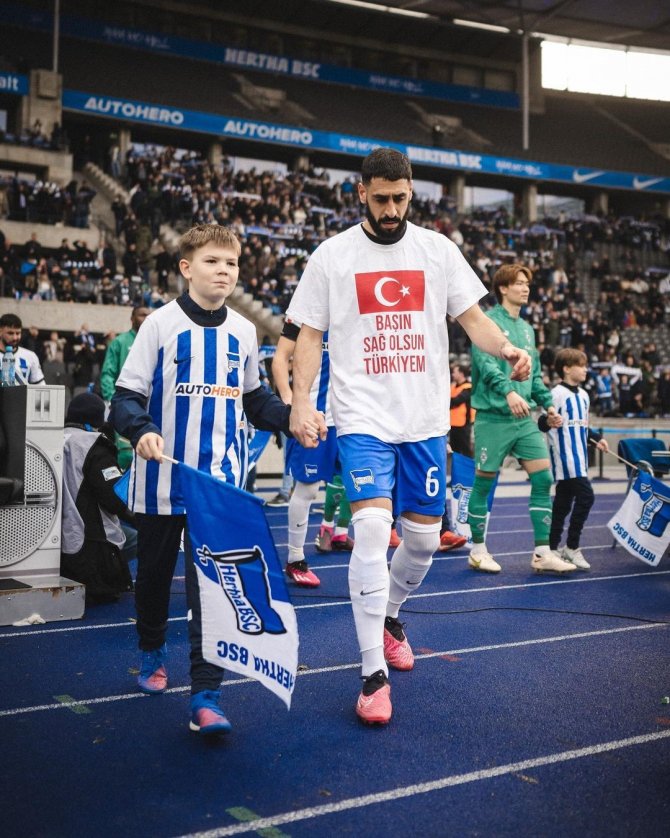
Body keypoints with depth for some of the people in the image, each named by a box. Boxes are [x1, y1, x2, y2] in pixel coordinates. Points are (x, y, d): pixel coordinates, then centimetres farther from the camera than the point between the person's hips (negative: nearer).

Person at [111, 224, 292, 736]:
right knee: (155, 571, 15)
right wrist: (141, 430, -26)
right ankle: (153, 652, 42)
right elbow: (127, 395, -6)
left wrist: (293, 417, 0)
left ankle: (206, 697, -4)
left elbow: (255, 400, 17)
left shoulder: (243, 332, 7)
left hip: (220, 479, 1)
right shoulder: (161, 324, -3)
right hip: (162, 474, -1)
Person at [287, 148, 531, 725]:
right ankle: (374, 676, -6)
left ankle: (390, 617, 39)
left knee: (424, 536, 8)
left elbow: (471, 316, 6)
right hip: (363, 417, -3)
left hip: (426, 419, 3)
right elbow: (310, 335, 4)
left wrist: (506, 348, -15)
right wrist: (301, 403, -8)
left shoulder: (437, 249, 7)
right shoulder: (332, 255, 2)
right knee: (372, 529, -16)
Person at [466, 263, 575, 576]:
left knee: (543, 479, -1)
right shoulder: (488, 321, -6)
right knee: (484, 482, 2)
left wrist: (547, 404, 15)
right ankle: (478, 551, 16)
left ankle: (542, 553, 5)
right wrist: (509, 391, -35)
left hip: (524, 418, 7)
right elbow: (485, 361, -22)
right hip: (493, 417, -7)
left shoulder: (527, 328, 18)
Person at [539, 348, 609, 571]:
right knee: (586, 496, -14)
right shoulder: (557, 394, -10)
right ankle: (571, 547, -4)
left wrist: (597, 439, 14)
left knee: (563, 502, 11)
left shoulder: (583, 395, 17)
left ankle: (552, 548, 18)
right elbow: (542, 424, -14)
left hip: (579, 458, 9)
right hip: (564, 458, -9)